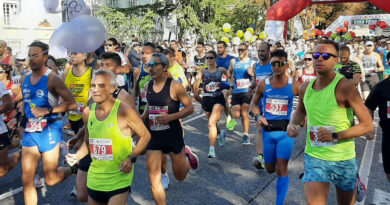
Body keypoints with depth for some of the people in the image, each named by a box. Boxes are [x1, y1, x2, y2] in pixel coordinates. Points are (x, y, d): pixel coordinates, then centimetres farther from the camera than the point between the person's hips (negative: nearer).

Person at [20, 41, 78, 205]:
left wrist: (48, 110, -23)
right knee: (27, 179, 5)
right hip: (30, 131, 6)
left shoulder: (52, 79, -11)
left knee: (51, 179, 4)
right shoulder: (24, 80, 9)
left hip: (49, 131, -6)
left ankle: (73, 170, 34)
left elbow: (72, 103, -16)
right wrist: (26, 118, 18)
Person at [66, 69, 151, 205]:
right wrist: (77, 156, -2)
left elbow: (145, 135, -6)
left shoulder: (124, 111, -14)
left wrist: (131, 158, -16)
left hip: (119, 178, -5)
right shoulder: (88, 112, 2)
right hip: (95, 178, 6)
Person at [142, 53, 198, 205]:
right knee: (154, 179, 0)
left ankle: (187, 154, 44)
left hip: (173, 135, -4)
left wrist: (170, 117, -22)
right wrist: (143, 117, 4)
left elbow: (190, 108, -9)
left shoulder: (175, 86, -14)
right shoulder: (148, 86, 3)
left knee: (180, 176, 14)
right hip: (153, 136, 4)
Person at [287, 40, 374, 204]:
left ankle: (355, 184, 51)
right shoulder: (305, 88, 0)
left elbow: (368, 125, -14)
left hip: (343, 159, -2)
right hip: (314, 158, 3)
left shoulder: (344, 87, -15)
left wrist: (335, 136, -24)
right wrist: (292, 124, 1)